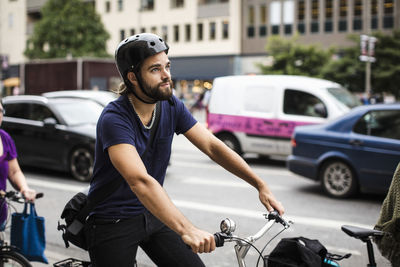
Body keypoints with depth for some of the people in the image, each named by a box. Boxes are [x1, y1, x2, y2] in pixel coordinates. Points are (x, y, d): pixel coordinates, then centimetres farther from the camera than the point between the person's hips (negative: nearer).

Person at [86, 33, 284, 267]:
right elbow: (140, 181, -39)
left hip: (152, 215, 6)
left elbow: (212, 146, -6)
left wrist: (260, 185, -15)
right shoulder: (114, 119, -26)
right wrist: (186, 230, -48)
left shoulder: (172, 107, -5)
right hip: (113, 223, -5)